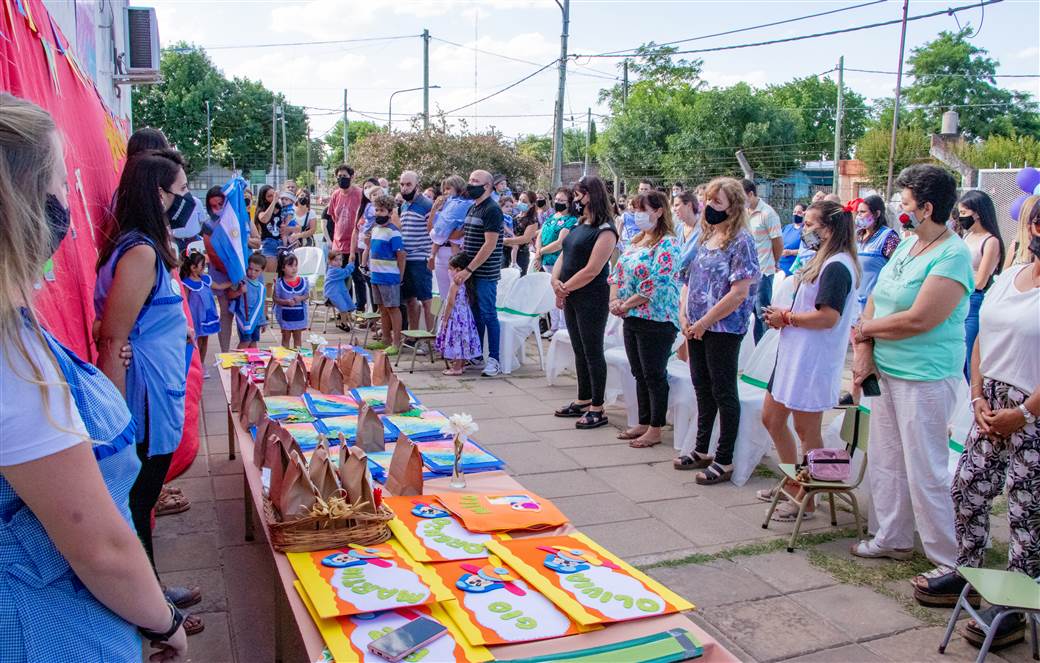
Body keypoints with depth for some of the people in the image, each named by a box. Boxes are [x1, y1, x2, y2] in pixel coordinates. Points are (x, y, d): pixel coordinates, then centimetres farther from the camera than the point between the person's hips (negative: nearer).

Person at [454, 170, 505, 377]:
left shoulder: (492, 210, -13)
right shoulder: (472, 209, 14)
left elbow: (490, 245, -19)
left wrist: (468, 270, -19)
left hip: (485, 273, -8)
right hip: (470, 272, 8)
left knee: (488, 314, -4)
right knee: (475, 313, 14)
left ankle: (493, 359, 2)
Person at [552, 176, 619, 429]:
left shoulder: (605, 230, -13)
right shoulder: (579, 226, 13)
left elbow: (592, 270, -19)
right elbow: (563, 256, 12)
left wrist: (565, 288, -11)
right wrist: (556, 281, -6)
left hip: (591, 299, -8)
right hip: (571, 298, 8)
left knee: (593, 352, -1)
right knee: (579, 351, 15)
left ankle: (597, 409, 7)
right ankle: (583, 401, 27)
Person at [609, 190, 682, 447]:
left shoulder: (668, 243, -14)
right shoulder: (637, 240, 14)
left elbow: (656, 284, -22)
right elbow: (617, 271, 15)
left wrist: (626, 305, -14)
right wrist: (614, 300, -2)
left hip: (655, 319, -9)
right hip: (632, 318, 9)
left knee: (654, 375, 1)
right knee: (640, 374, 16)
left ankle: (655, 430, 11)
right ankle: (643, 423, 27)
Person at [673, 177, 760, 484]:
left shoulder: (740, 241, -13)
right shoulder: (704, 237, 10)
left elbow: (740, 292, -19)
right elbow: (688, 279, 16)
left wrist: (704, 322, -16)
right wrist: (684, 315, 2)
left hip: (724, 328, -7)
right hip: (697, 328, 7)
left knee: (723, 392, 2)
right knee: (703, 388, 16)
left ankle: (724, 461, 13)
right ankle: (702, 450, 30)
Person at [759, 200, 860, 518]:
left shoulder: (837, 266, -18)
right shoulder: (823, 261, 14)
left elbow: (828, 316, -26)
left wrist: (787, 318, -13)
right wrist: (784, 315, 2)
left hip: (814, 361, -10)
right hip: (794, 356, 10)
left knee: (806, 430, 2)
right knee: (771, 419, 17)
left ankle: (805, 501, 16)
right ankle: (793, 483, 33)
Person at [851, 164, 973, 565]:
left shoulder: (953, 255, -16)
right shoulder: (906, 245, 10)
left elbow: (918, 320, -23)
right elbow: (875, 300, 10)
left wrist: (864, 329, -9)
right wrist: (864, 349, -6)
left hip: (926, 378, -9)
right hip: (886, 371, 9)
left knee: (926, 472, -2)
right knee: (885, 463, 16)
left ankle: (951, 560, 13)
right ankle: (892, 539, 31)